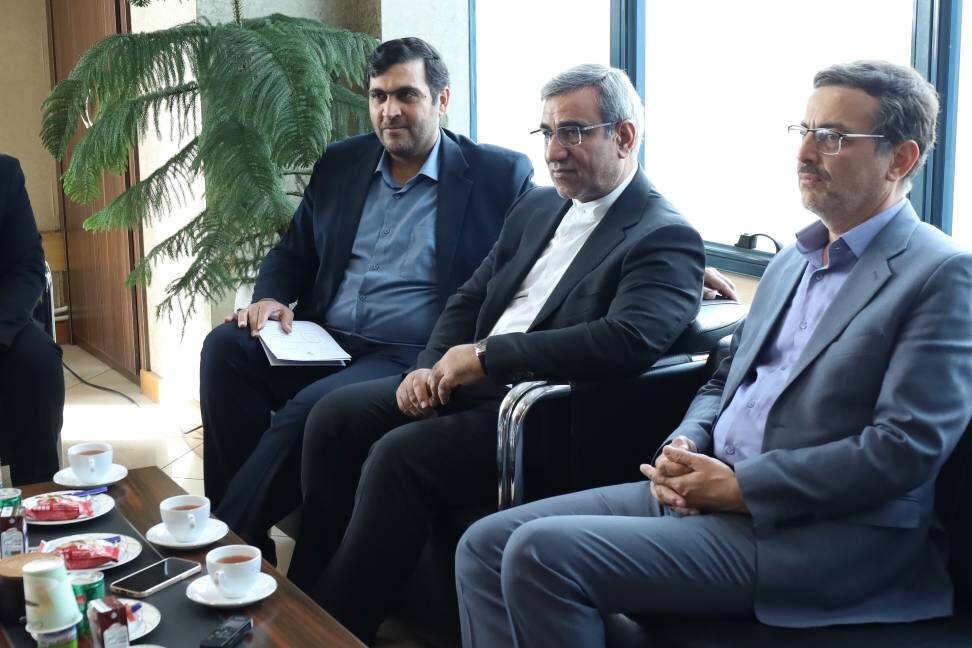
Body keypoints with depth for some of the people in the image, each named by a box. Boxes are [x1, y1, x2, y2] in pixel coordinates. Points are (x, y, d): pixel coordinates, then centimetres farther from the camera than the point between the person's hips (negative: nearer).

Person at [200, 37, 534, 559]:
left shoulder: (498, 176, 1)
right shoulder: (340, 163, 16)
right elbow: (292, 251, 23)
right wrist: (270, 298, -1)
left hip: (407, 360, -5)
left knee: (311, 407, -32)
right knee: (225, 347, -21)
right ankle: (235, 528, -15)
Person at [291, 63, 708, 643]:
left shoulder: (667, 239, -11)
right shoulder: (537, 207, 15)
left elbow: (627, 341, -27)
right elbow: (469, 299, 17)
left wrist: (486, 355, -24)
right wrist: (431, 367, -4)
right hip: (469, 381, 8)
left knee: (398, 456, -25)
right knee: (335, 415, -6)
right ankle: (303, 596, 6)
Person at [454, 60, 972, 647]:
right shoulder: (793, 259, 19)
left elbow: (905, 449, -17)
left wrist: (738, 485, -16)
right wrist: (684, 450, 1)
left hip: (817, 536, -8)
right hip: (701, 491, 8)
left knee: (541, 553, -23)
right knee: (487, 544, -4)